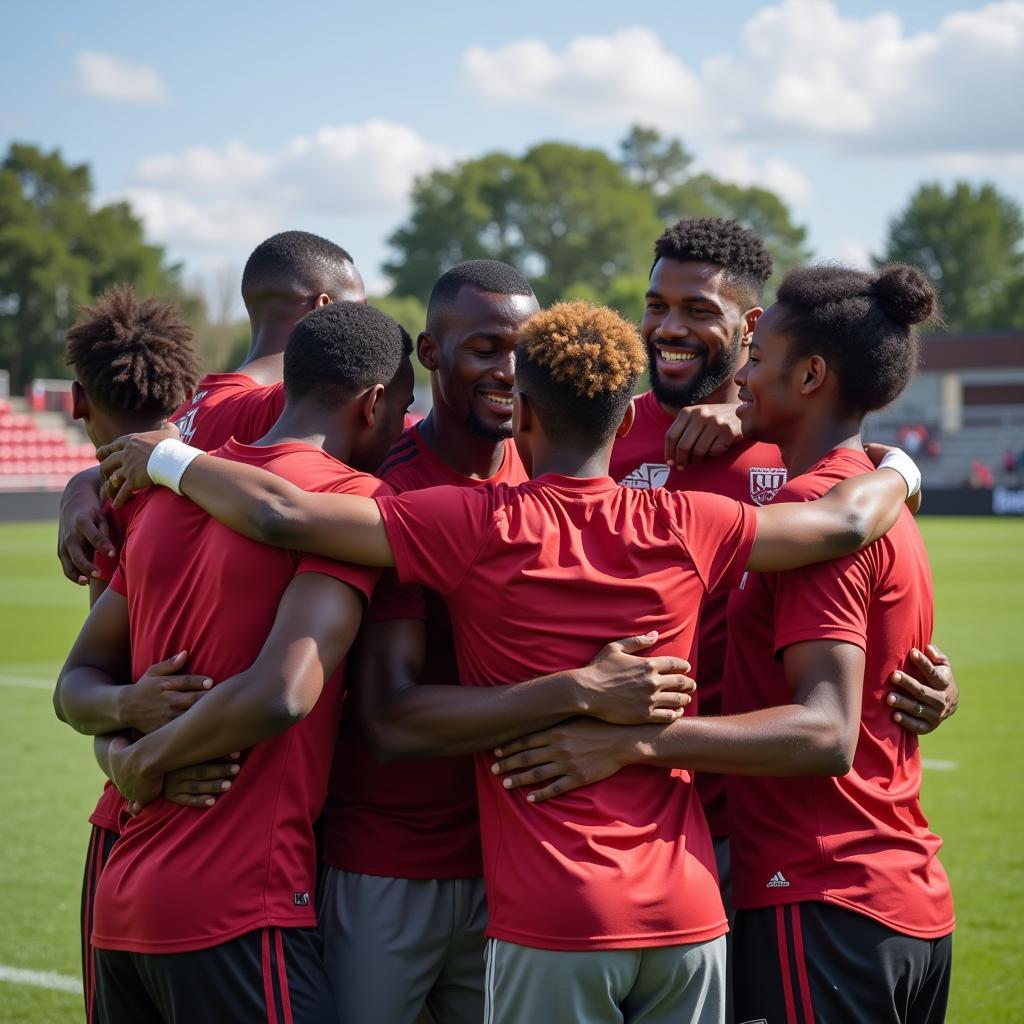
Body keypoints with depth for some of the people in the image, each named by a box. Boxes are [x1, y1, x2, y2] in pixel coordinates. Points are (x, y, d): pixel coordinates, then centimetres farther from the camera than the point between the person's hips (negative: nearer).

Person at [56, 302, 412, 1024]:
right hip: (239, 916, -8)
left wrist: (120, 743, 0)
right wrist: (148, 760, -8)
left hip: (122, 904, 8)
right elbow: (282, 692, -22)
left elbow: (81, 675, 20)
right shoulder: (352, 497, -10)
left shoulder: (171, 496, 14)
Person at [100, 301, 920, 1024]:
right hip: (687, 916, 3)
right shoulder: (684, 530, 1)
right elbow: (845, 524, 11)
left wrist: (166, 458, 5)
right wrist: (898, 474, 33)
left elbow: (281, 515, -11)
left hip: (552, 924, -3)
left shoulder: (476, 529, -7)